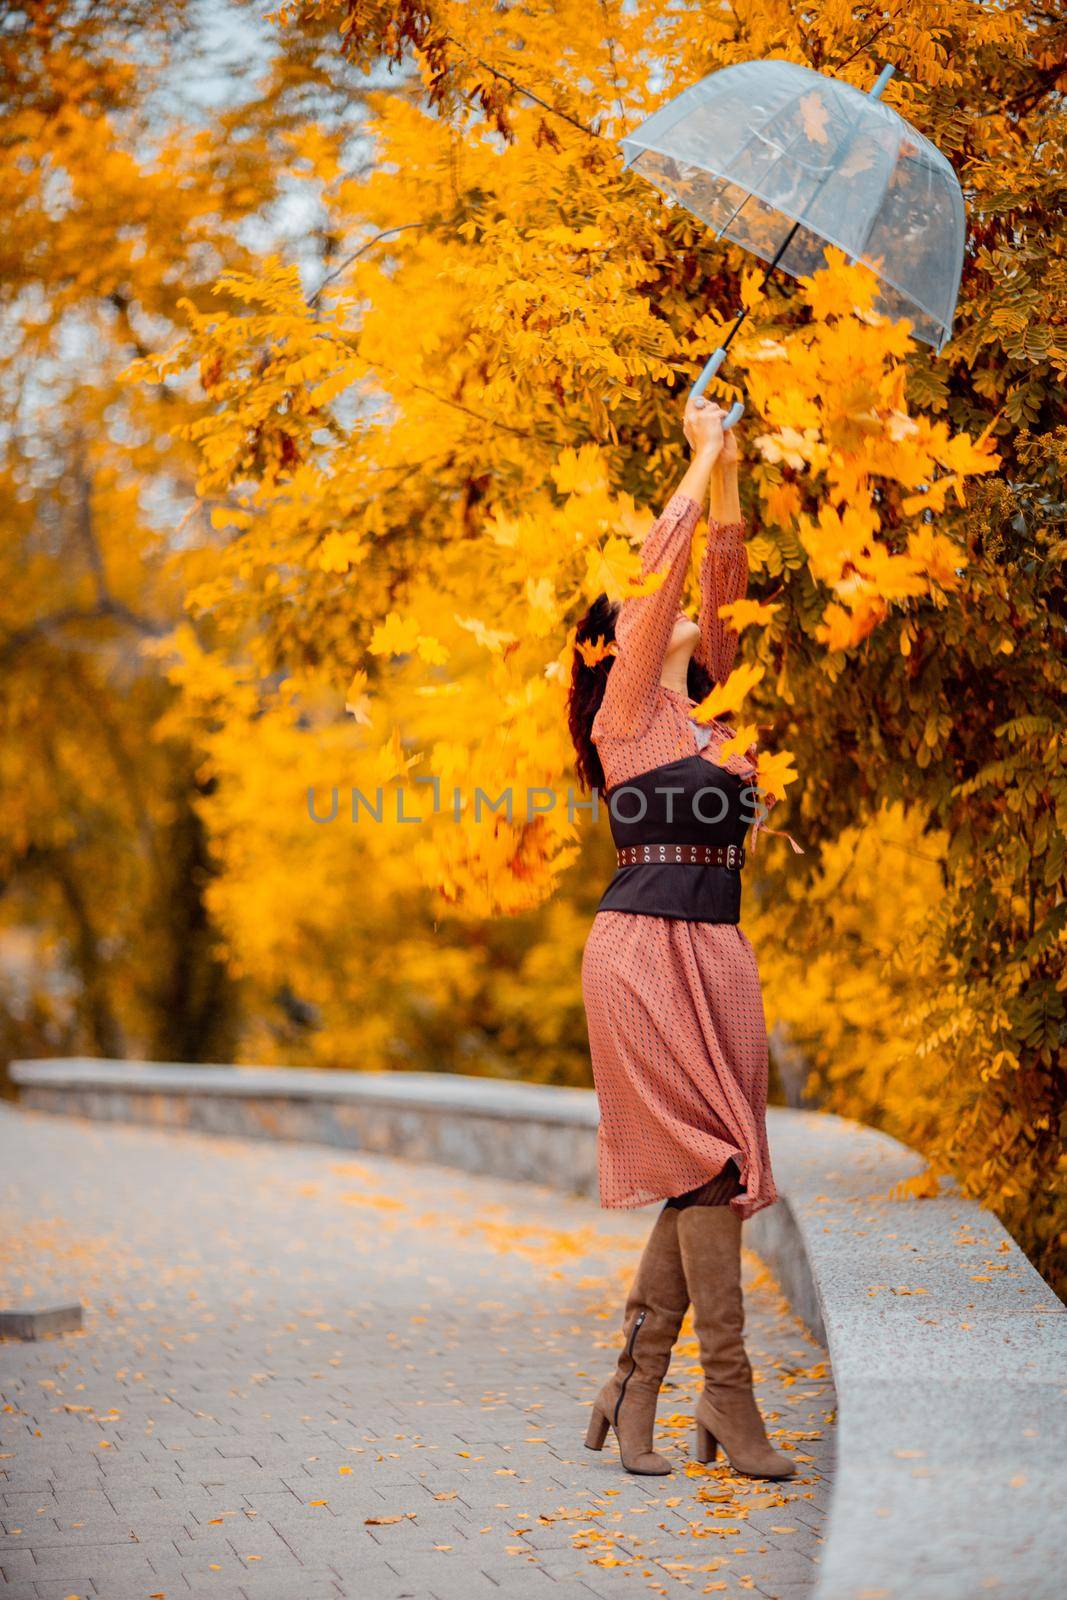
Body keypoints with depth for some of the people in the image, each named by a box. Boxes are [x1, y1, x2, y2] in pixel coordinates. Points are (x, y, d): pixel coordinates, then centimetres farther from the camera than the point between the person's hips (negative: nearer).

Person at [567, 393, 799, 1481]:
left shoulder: (698, 697, 20)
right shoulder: (627, 707, 0)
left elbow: (721, 578, 16)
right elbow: (666, 561, -6)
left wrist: (729, 468, 13)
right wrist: (702, 453, 2)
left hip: (717, 951, 8)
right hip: (647, 946, -7)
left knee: (706, 1168, 4)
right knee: (711, 1157, -10)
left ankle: (634, 1386, 11)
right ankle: (730, 1403, -7)